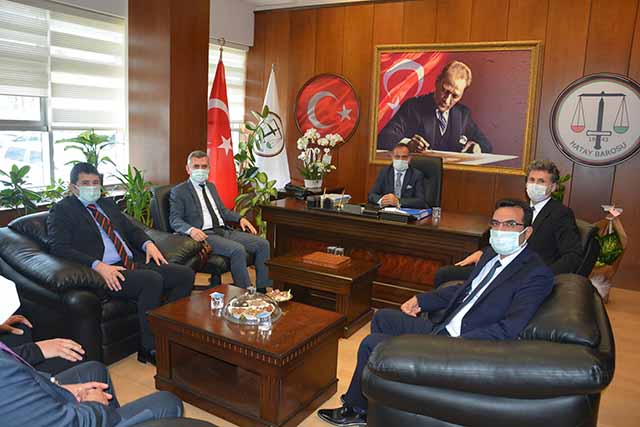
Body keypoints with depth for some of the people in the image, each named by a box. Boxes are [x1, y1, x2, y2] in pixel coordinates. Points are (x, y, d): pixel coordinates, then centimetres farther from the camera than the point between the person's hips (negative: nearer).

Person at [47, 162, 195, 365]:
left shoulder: (107, 203, 24)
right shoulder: (61, 210, 3)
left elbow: (131, 228, 28)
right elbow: (59, 247, -11)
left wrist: (148, 243, 4)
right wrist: (98, 265, -24)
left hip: (133, 263, 8)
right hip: (104, 271, -7)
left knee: (186, 274, -9)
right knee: (152, 280, -33)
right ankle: (149, 349, -17)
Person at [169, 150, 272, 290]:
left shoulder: (211, 186, 23)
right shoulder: (179, 191, 2)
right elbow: (175, 220, -5)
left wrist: (240, 218, 9)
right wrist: (191, 230, -26)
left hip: (224, 231, 7)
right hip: (204, 235, -7)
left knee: (263, 244, -10)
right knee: (238, 250, -32)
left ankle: (262, 290, -5)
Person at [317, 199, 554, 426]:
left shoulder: (537, 274, -17)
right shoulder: (492, 254, 9)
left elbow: (508, 329, -26)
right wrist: (421, 300, 12)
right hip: (440, 328, 9)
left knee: (371, 344, -7)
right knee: (382, 317, 17)